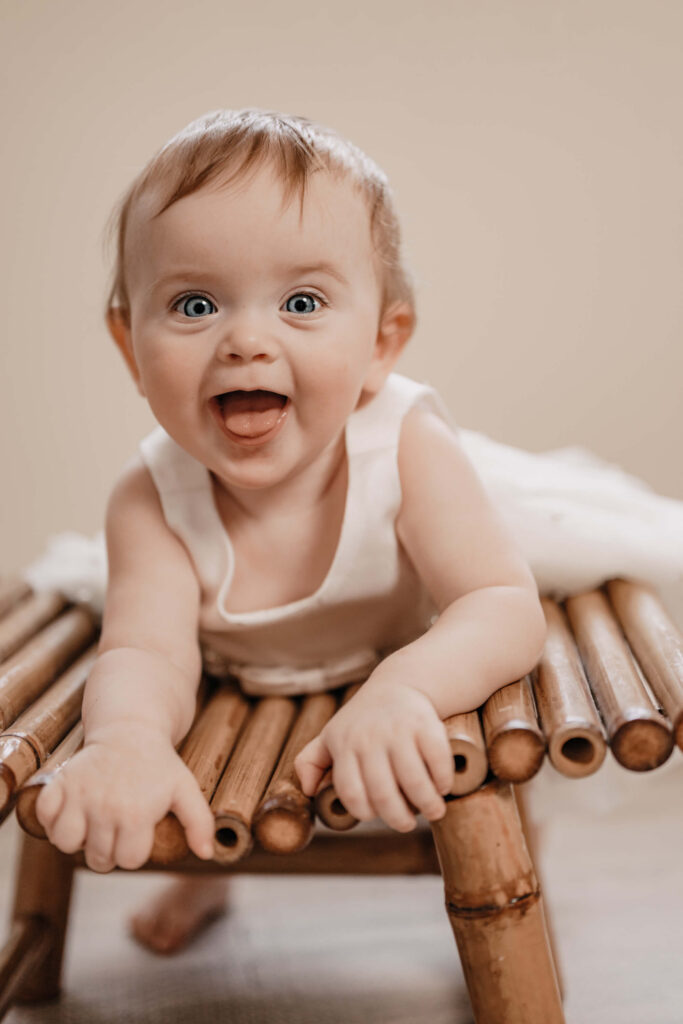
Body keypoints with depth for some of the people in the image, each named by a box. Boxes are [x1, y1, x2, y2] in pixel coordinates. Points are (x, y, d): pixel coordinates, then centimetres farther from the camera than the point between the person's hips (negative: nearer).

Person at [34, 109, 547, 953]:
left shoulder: (407, 449, -34)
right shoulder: (153, 501, -30)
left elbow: (507, 610, -39)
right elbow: (146, 653, -37)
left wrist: (403, 689, -60)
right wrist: (128, 740, -62)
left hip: (396, 672, -1)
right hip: (236, 703, 2)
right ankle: (208, 868, 32)